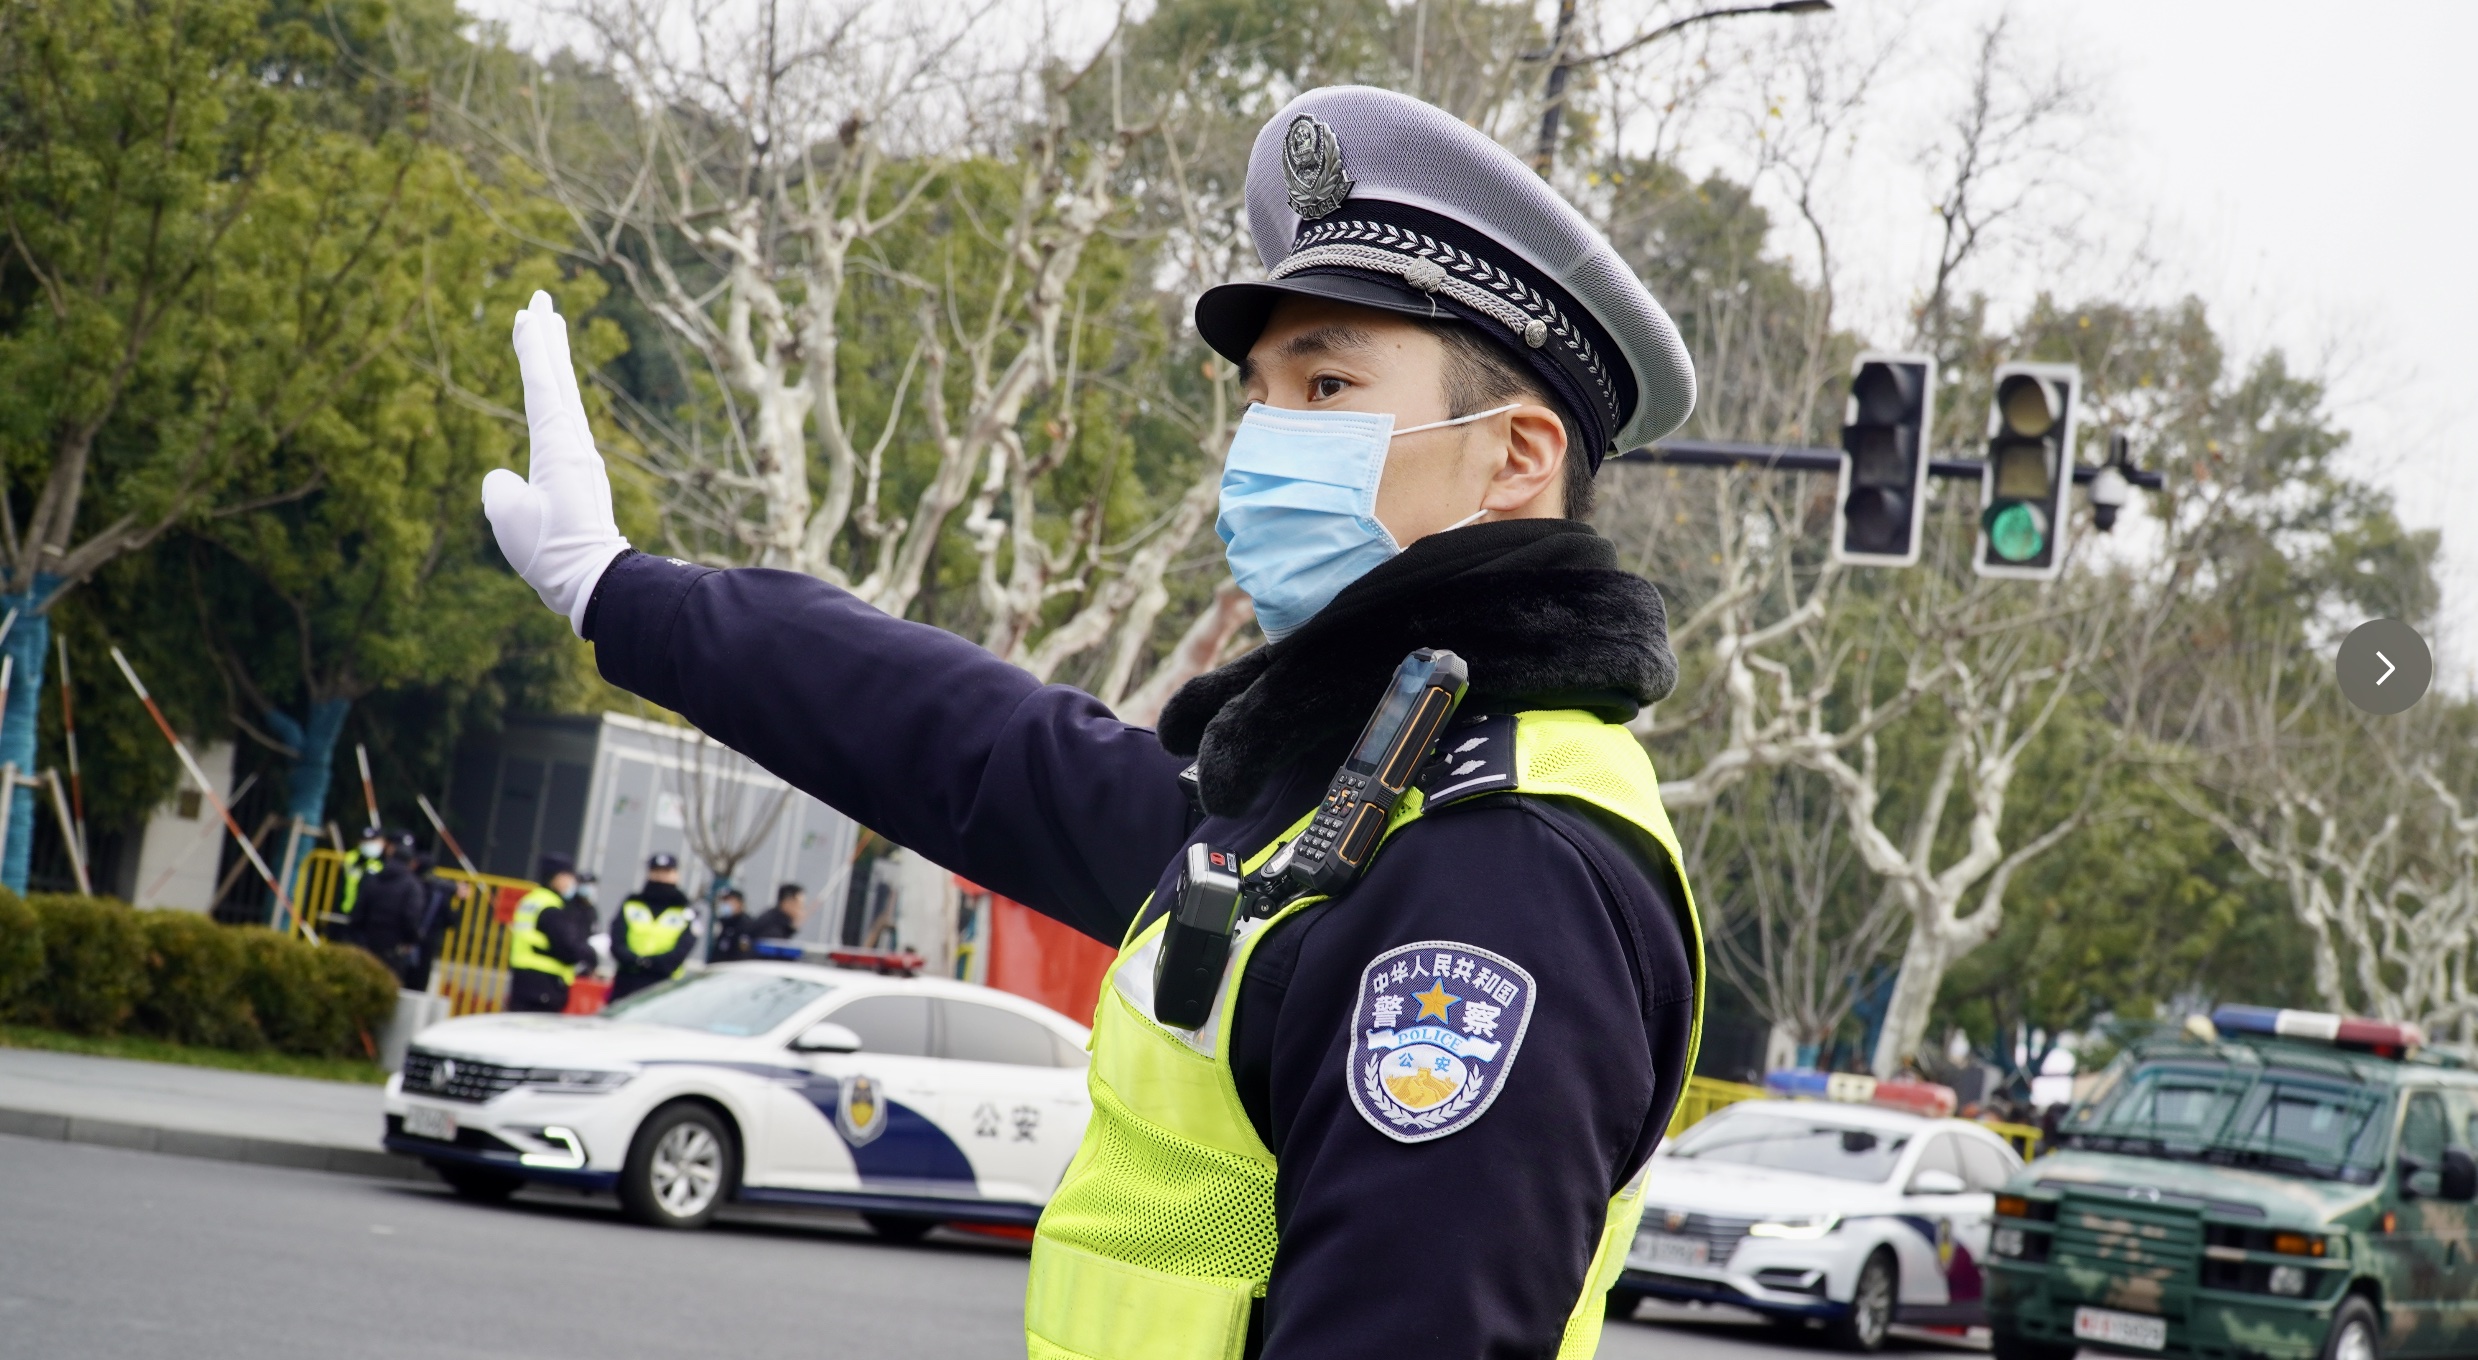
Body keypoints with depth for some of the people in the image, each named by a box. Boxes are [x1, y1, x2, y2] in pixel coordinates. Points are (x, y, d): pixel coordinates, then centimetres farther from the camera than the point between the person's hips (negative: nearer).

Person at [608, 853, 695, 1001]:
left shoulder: (685, 912, 6)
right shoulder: (631, 905, 13)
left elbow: (680, 952, -6)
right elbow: (617, 944, 2)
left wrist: (647, 961, -18)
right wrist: (636, 961, -18)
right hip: (626, 986, 2)